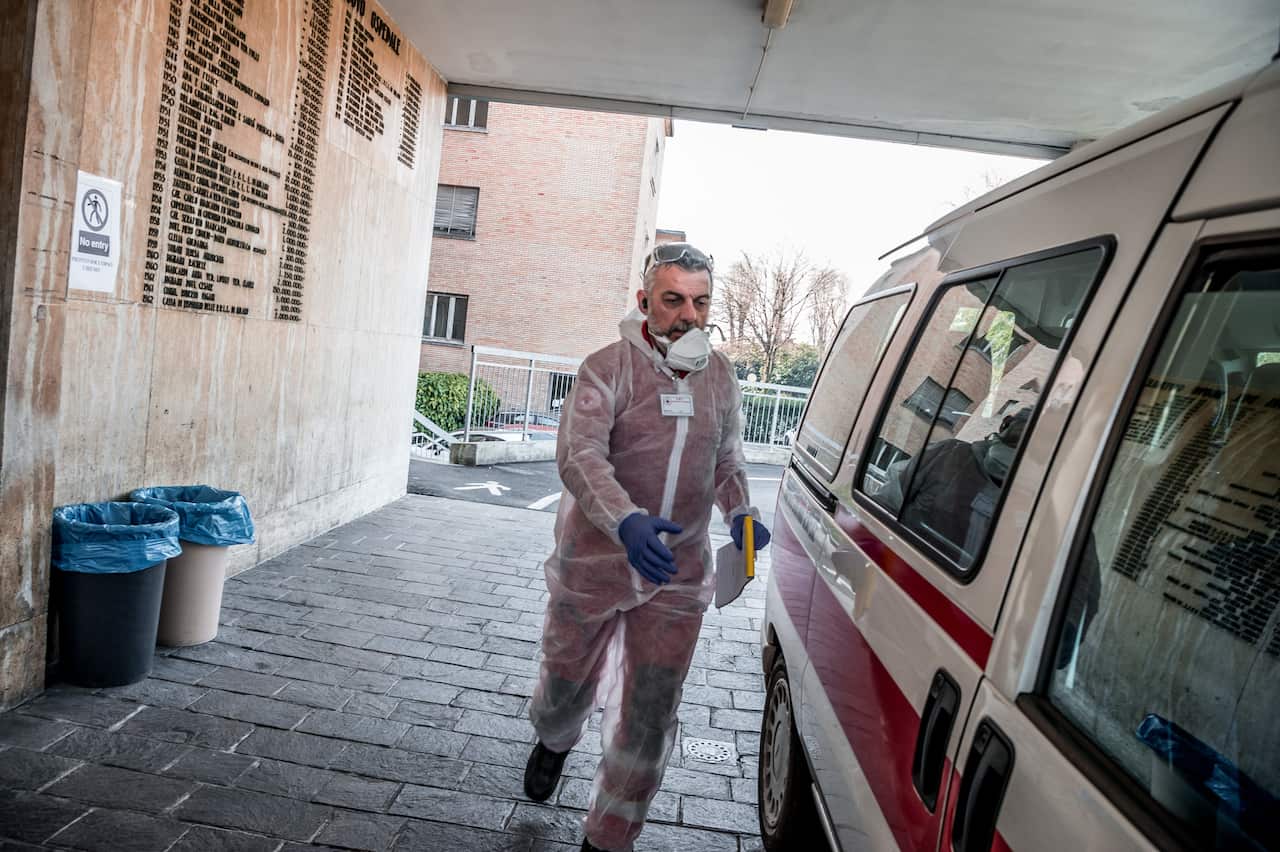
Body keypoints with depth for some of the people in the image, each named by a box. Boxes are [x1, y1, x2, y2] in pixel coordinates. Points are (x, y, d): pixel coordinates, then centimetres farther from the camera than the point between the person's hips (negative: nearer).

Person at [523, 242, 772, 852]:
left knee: (649, 716, 6)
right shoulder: (609, 368, -11)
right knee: (569, 680, 19)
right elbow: (579, 456, -24)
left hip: (677, 574, 3)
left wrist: (739, 512, -1)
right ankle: (553, 742, 57)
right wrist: (627, 521, -42)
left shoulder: (721, 376, 5)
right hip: (594, 565, -2)